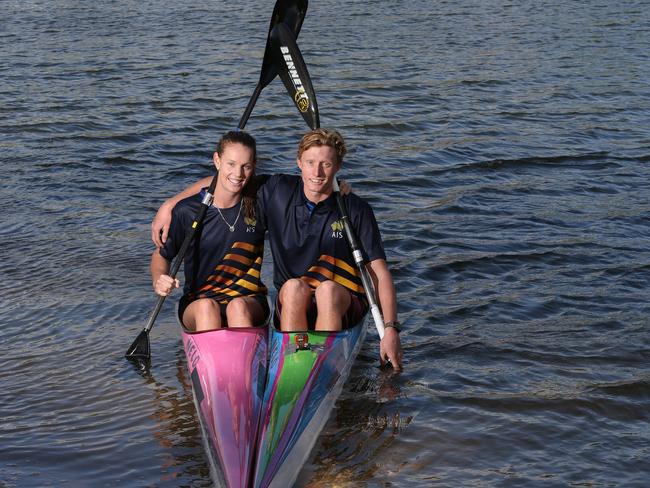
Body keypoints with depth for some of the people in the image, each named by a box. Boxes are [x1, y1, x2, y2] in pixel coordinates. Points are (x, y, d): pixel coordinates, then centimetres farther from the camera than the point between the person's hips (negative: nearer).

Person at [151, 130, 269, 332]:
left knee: (238, 307, -34)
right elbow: (161, 254, 8)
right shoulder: (188, 211, -2)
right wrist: (158, 280, -12)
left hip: (248, 301, 1)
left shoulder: (257, 205, 2)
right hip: (196, 303, 0)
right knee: (207, 307, -35)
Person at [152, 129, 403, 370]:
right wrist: (169, 205, 3)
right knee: (294, 287, -33)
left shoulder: (356, 210, -7)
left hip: (342, 306, -1)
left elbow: (380, 271, -9)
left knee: (327, 289, -36)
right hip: (293, 305, 1)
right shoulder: (278, 192, -2)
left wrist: (391, 328, -19)